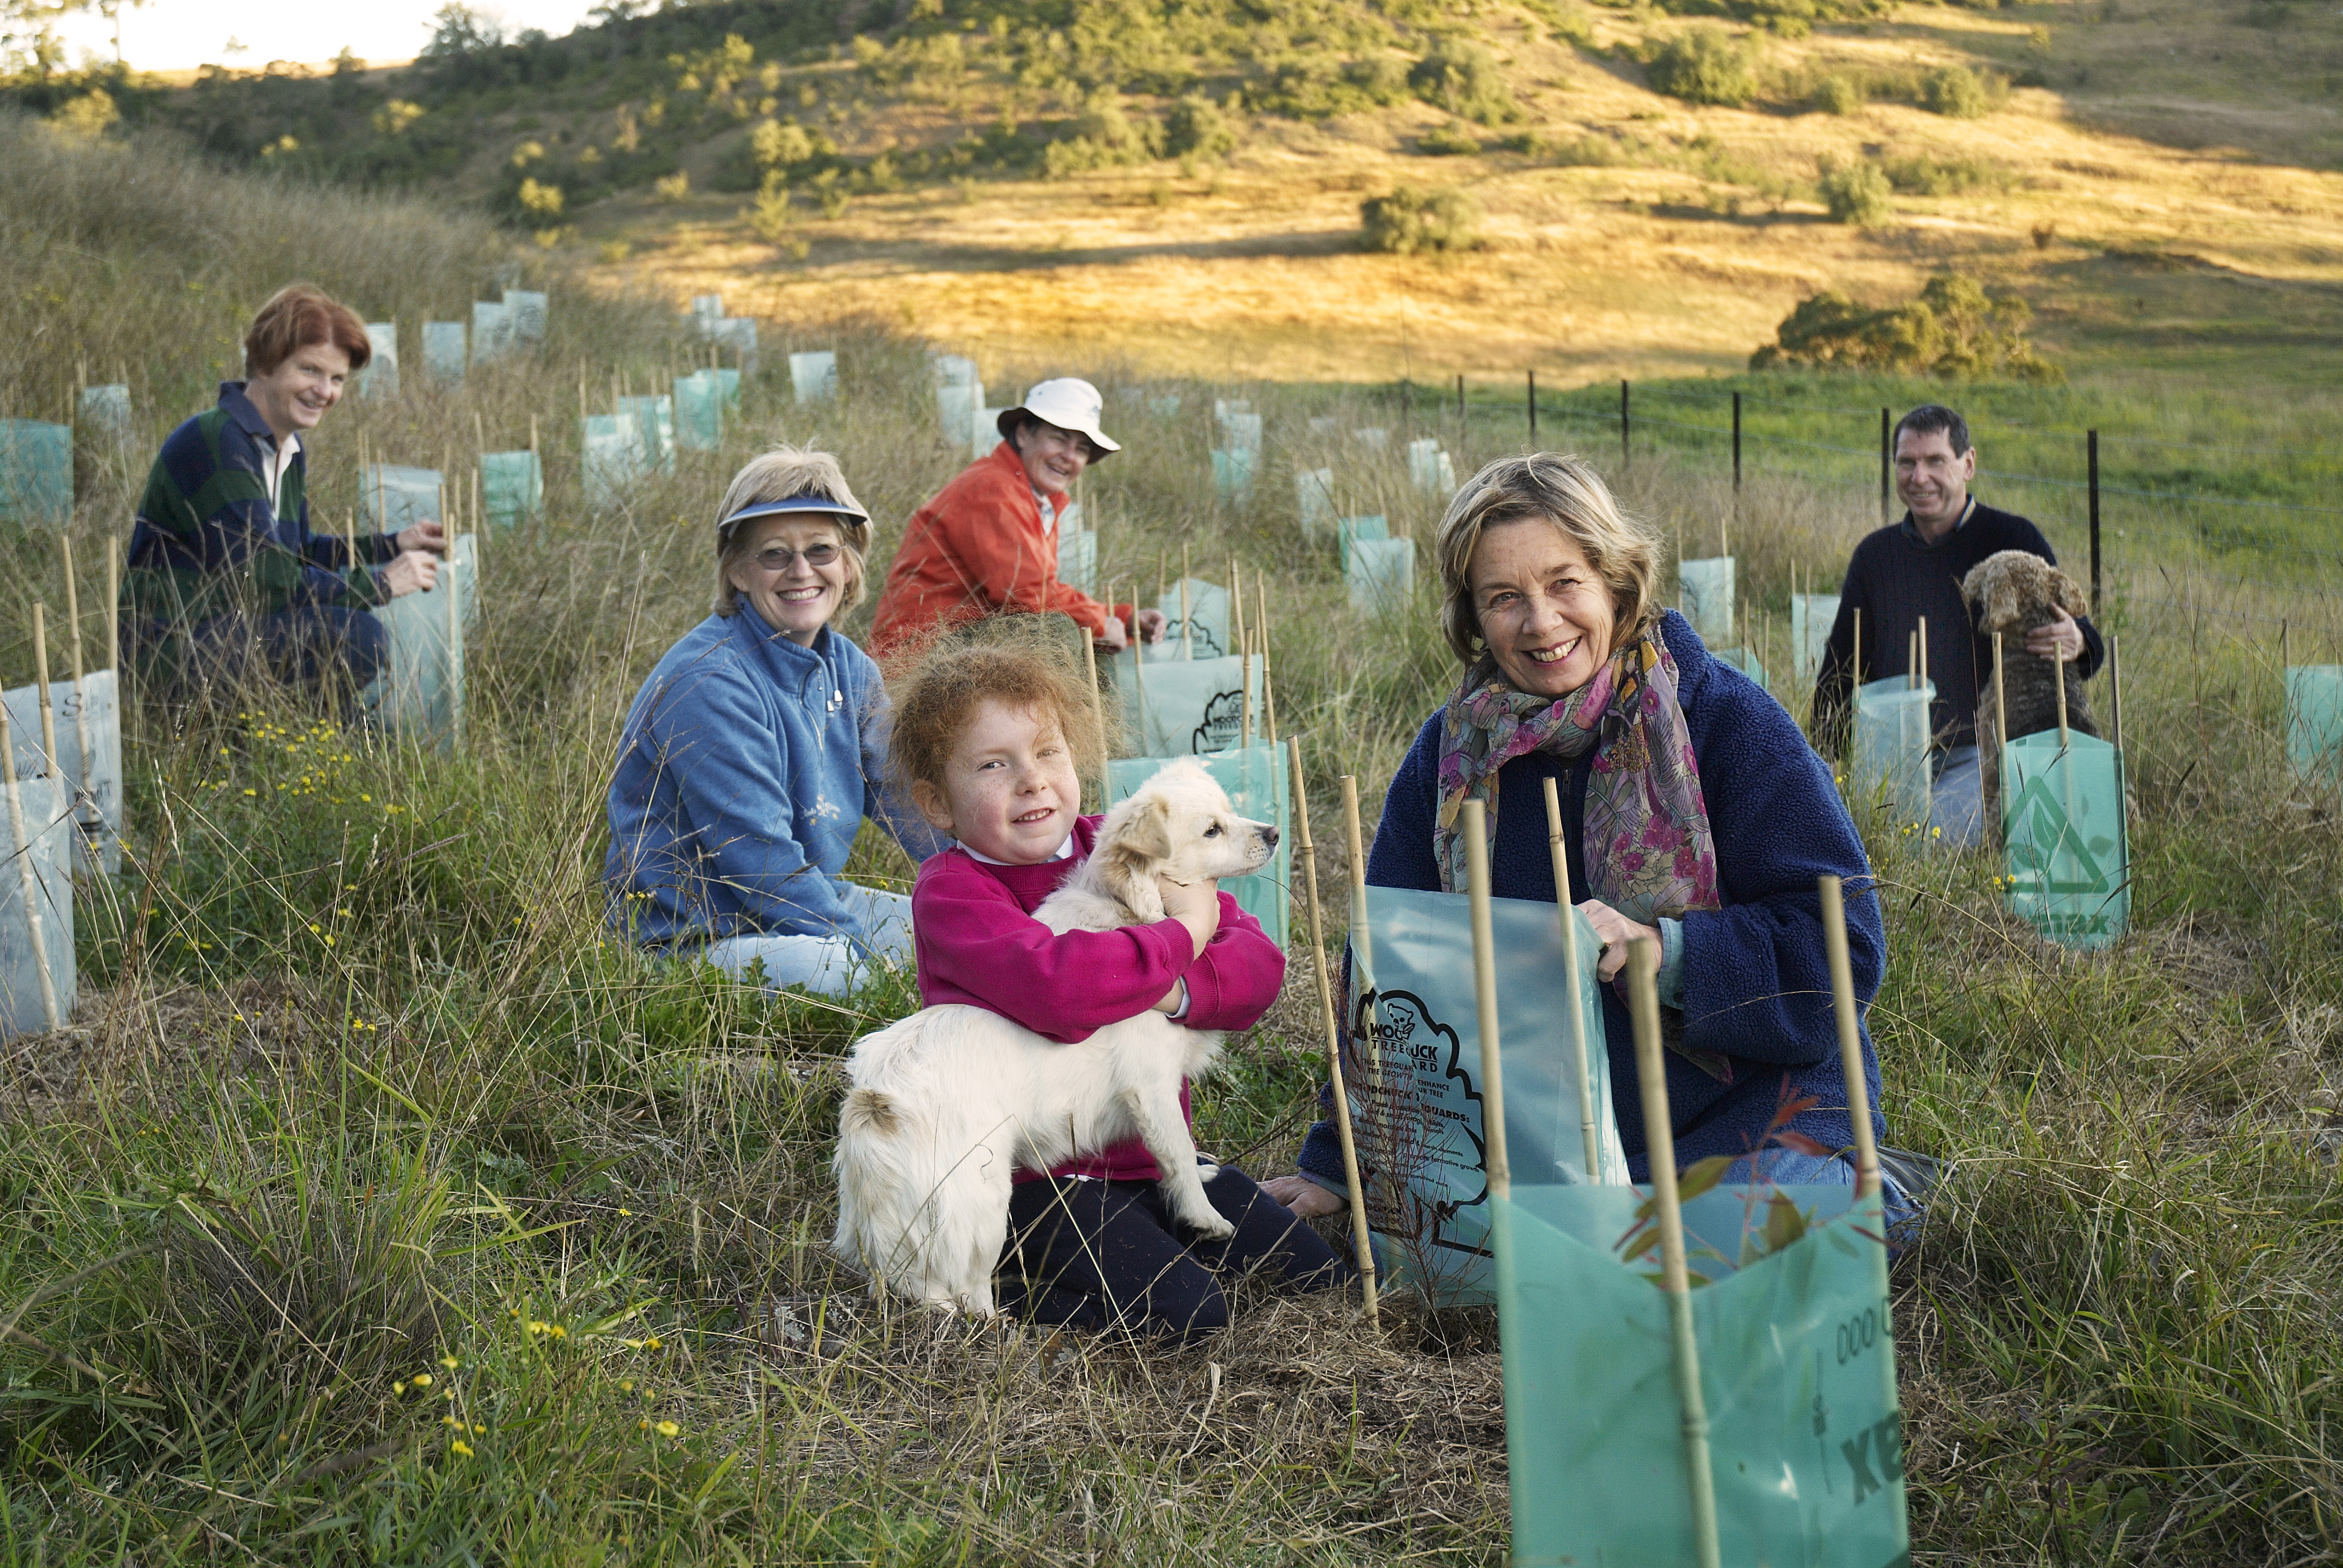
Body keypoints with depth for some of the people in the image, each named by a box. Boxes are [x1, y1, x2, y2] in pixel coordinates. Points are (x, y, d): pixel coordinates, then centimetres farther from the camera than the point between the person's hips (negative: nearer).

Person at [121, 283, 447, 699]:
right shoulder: (214, 444, -20)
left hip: (232, 625, 10)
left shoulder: (289, 449, 10)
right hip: (175, 645, -10)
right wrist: (381, 582, -17)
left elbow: (298, 551, 22)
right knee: (356, 637, -23)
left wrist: (395, 544, 9)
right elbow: (263, 578, -23)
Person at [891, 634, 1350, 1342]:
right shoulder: (951, 891, -13)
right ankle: (1001, 1278, -3)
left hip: (1149, 1152, 7)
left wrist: (1169, 992, -24)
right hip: (1035, 1173, -7)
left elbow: (1258, 964, -3)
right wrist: (1183, 934, -19)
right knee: (1184, 1312, -24)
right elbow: (1052, 985, -33)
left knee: (1324, 1277, 3)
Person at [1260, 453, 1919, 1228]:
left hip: (1752, 1116, -4)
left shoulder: (1733, 721, -8)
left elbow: (1843, 946, -12)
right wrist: (1335, 1164, 7)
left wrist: (1665, 950, -27)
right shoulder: (1450, 752, 4)